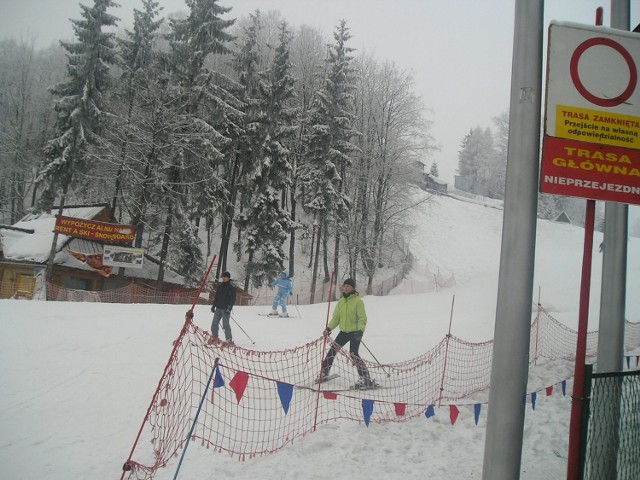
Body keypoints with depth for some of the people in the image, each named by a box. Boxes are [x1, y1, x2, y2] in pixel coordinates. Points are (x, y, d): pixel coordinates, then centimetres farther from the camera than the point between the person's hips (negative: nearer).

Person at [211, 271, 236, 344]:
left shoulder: (231, 288, -4)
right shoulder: (220, 286, 12)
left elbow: (233, 299, -8)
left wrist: (229, 308, -18)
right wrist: (213, 306, 14)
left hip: (226, 309, -6)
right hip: (218, 308, 6)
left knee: (225, 324, -10)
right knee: (214, 323, 6)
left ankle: (229, 340, -4)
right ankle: (214, 337, 16)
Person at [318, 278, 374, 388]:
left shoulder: (358, 301, -9)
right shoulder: (341, 302, 9)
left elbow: (362, 318, -13)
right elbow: (336, 317, 13)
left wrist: (360, 330, -27)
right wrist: (329, 328, 1)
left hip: (355, 332, -6)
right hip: (344, 331, 6)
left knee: (354, 354, -16)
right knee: (333, 350, 4)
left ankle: (366, 379, -11)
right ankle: (324, 372, 20)